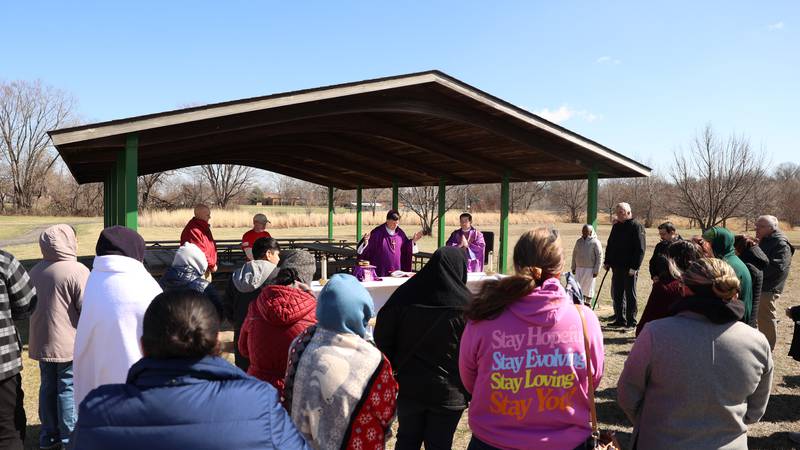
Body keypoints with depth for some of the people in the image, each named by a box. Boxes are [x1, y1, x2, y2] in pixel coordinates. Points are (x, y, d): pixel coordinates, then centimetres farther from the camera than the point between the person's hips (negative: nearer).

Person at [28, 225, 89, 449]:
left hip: (41, 342, 7)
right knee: (68, 390, 3)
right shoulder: (77, 271, -19)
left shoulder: (36, 270, 5)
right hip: (69, 343, -7)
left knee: (47, 387, 17)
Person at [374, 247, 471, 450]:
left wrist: (395, 368, 10)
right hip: (448, 393, -2)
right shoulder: (465, 306, -15)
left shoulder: (404, 297, -8)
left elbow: (382, 338, -2)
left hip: (408, 388, 3)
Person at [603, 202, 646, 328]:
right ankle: (620, 319, 21)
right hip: (617, 266, 7)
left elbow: (640, 249, -14)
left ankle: (631, 321, 9)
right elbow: (610, 245, 20)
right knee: (617, 294, 12)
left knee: (630, 294, 1)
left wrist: (634, 267, -19)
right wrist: (607, 262, 12)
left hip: (630, 268, -7)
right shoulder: (616, 226, 13)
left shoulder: (636, 227, -9)